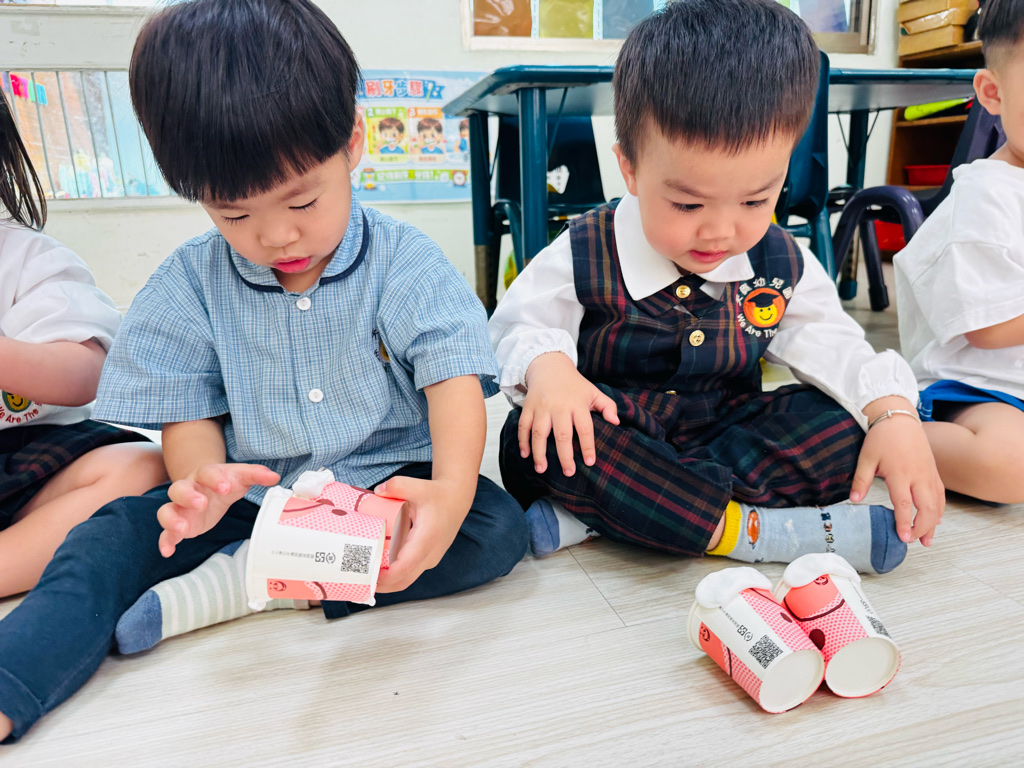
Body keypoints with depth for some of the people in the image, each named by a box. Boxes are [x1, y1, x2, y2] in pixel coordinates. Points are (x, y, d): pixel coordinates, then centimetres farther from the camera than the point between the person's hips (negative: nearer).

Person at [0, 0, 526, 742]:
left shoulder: (406, 262, -9)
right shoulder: (189, 284, -1)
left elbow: (455, 381, -18)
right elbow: (188, 415, -1)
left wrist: (451, 491, -39)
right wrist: (202, 481, -27)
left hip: (387, 487, -1)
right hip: (252, 497, 2)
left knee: (497, 527, -27)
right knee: (117, 534, -19)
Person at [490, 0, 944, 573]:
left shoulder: (782, 263, -2)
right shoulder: (583, 257, -13)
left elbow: (828, 344, 4)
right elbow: (519, 328, -8)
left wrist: (894, 413, -14)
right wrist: (546, 367, -33)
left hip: (725, 428, 4)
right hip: (615, 435, -3)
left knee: (845, 424, -19)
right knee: (541, 440, -35)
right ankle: (739, 528, -28)